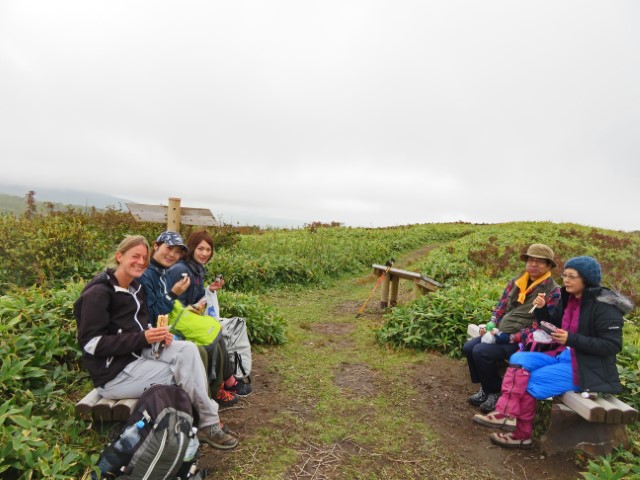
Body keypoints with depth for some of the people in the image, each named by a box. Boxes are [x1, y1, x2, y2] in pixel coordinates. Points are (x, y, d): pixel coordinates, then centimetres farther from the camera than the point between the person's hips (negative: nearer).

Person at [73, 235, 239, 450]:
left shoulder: (136, 287, 11)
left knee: (188, 350, -19)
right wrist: (143, 338, -26)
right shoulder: (98, 293, -15)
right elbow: (92, 344, -20)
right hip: (113, 372, -7)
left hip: (139, 352, 7)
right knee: (186, 371, -18)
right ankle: (209, 423, 2)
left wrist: (158, 334, -5)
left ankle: (208, 421, -16)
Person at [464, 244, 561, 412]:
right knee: (469, 347, -8)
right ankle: (485, 388, 11)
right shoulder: (516, 282, 10)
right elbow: (501, 306, 17)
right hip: (501, 333, 7)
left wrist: (512, 338, -20)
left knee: (481, 352, -24)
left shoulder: (553, 291, -10)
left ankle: (495, 392, 0)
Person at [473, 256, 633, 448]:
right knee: (519, 359, -10)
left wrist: (571, 339, -27)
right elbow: (552, 324, 16)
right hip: (564, 356, 8)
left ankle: (522, 434, -1)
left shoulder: (604, 307, -16)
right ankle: (506, 413, -19)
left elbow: (612, 345, -19)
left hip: (588, 367, -8)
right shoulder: (570, 299, 8)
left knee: (531, 382, -17)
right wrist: (541, 308, -5)